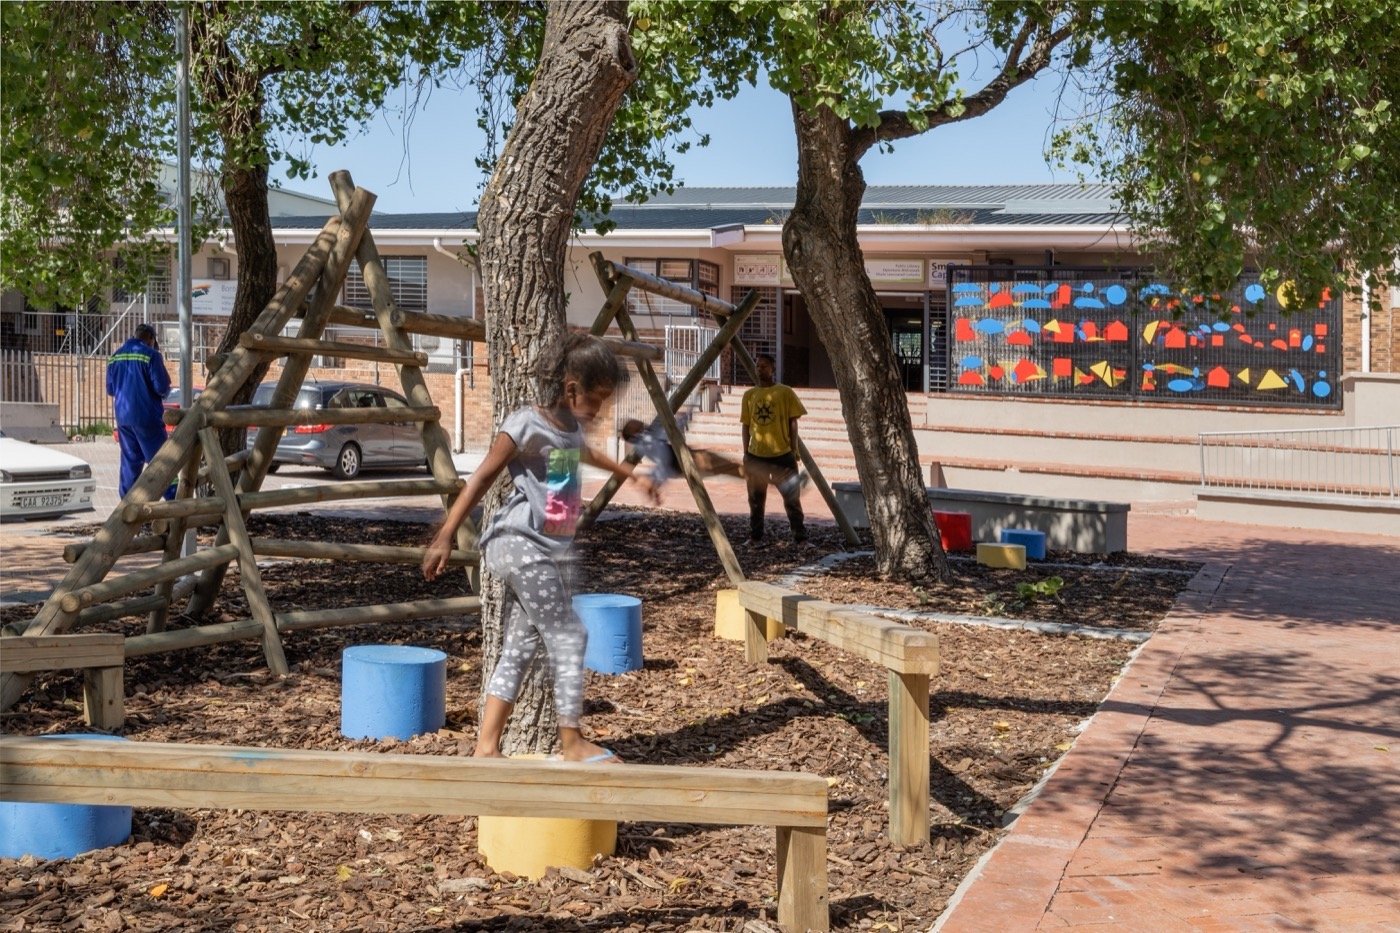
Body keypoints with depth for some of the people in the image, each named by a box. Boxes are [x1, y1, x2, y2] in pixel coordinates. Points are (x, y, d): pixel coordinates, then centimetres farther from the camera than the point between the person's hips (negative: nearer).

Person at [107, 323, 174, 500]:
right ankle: (173, 499, -7)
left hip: (123, 416, 6)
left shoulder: (115, 356, 11)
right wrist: (162, 392, 8)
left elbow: (110, 389, 16)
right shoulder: (150, 354, -8)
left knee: (129, 461, 11)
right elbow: (162, 387, -14)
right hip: (147, 417, -6)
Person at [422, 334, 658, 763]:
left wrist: (632, 474, 47)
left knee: (521, 647, 8)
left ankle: (487, 746, 12)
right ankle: (572, 743, 6)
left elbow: (586, 454, 37)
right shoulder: (527, 425, -13)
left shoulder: (571, 426, 12)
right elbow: (481, 479, -12)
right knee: (568, 638, -6)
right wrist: (445, 537, -15)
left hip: (549, 550, 9)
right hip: (522, 546, -9)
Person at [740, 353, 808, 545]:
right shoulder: (749, 395, 8)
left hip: (782, 453, -3)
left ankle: (800, 536, 5)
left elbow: (793, 422, 1)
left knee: (791, 497, 0)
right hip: (756, 455, 3)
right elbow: (746, 425, 10)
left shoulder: (785, 392, 0)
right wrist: (746, 453, 6)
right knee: (756, 498, 7)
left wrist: (794, 449, -4)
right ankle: (755, 536, 16)